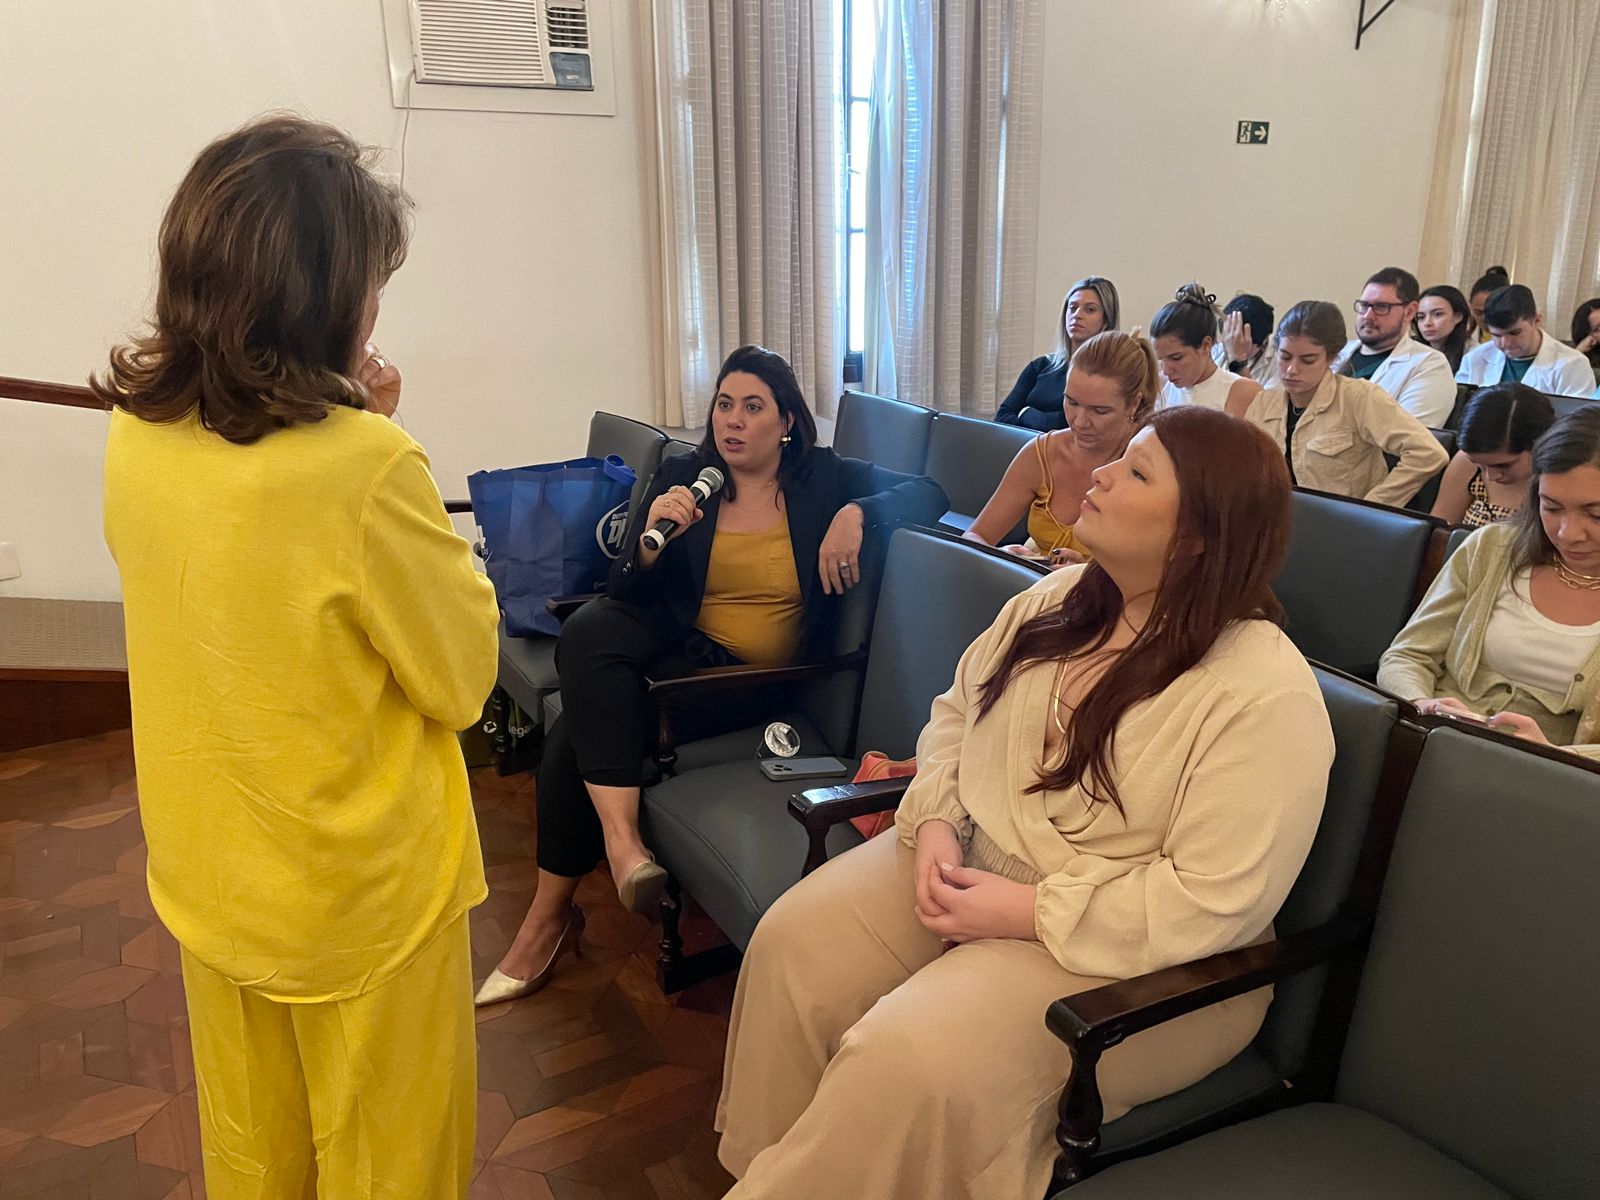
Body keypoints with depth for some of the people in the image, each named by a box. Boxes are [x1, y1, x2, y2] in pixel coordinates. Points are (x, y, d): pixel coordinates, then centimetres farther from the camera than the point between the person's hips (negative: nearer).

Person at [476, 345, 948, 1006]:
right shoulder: (682, 477, 9)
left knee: (580, 730, -25)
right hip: (673, 644, 3)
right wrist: (650, 543, -17)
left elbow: (928, 493, 0)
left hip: (750, 679, -3)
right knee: (589, 627, -32)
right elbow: (625, 594, 5)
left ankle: (551, 916, -9)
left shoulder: (822, 479, 5)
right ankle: (621, 837, -31)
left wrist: (857, 514, -18)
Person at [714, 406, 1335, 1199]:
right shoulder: (1056, 600, 2)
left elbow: (1213, 903, -23)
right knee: (793, 944, -10)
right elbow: (955, 714, 11)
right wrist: (934, 824, -8)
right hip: (968, 865, 7)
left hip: (1127, 954, -6)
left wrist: (1026, 912, -22)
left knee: (911, 1060, -25)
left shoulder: (1266, 694, -21)